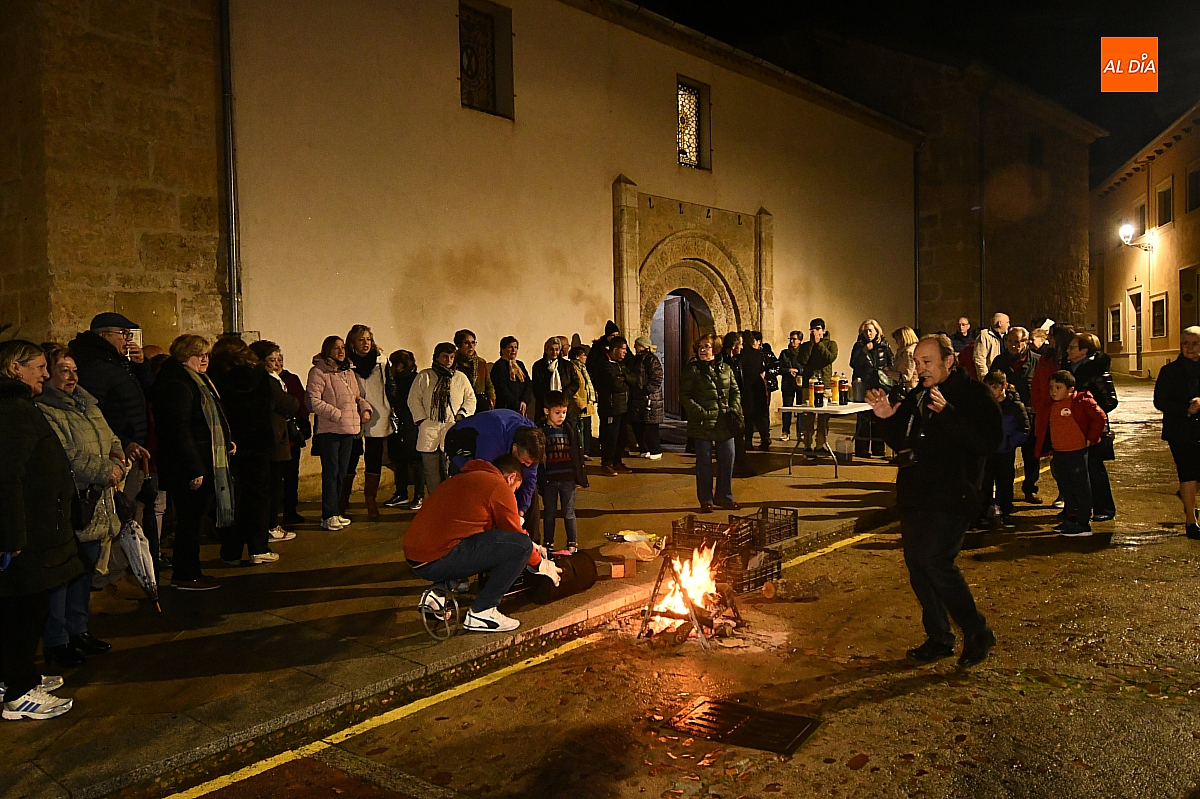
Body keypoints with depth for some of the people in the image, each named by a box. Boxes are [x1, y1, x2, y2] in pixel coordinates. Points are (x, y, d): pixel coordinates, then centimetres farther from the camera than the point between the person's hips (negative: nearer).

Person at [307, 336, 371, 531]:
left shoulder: (348, 373, 17)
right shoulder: (318, 372, -7)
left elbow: (357, 396, 24)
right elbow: (314, 401, -15)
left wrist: (365, 408, 4)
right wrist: (338, 414, -18)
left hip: (349, 429, 7)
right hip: (329, 429, -7)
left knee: (341, 472, 12)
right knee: (331, 472, -6)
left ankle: (335, 512, 21)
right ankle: (329, 516, -1)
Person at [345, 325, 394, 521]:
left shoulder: (381, 363, 8)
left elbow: (389, 390, 12)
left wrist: (390, 417, 9)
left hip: (377, 422, 2)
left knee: (374, 463, 3)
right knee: (349, 463, 4)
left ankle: (371, 503, 12)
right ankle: (343, 504, 18)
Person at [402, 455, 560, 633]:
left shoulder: (463, 478, 25)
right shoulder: (499, 487, -2)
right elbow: (516, 536, 4)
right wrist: (540, 564, 22)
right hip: (437, 561, -10)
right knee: (522, 544, -8)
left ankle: (439, 591, 16)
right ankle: (481, 612, -4)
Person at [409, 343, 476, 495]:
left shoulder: (461, 378, 13)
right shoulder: (424, 376, 10)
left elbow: (470, 398, 16)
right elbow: (414, 399, 7)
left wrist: (462, 414, 0)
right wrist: (421, 419, -3)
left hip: (453, 430, 0)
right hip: (429, 429, 0)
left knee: (450, 471, -4)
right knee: (432, 471, 2)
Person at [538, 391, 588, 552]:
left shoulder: (570, 430, 1)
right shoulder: (541, 431, -5)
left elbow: (578, 454, 6)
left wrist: (580, 478, 5)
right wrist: (539, 481, -6)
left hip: (568, 479, 1)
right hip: (549, 480, -1)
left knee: (569, 513, 8)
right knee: (549, 513, 12)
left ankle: (572, 543, 19)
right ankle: (548, 543, 23)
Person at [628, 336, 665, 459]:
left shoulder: (652, 359, -9)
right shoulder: (635, 359, 17)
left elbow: (657, 380, -15)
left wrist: (645, 390, -18)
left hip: (649, 399, -9)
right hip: (636, 398, 9)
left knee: (650, 427, -6)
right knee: (637, 426, 10)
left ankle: (655, 452, 4)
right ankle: (644, 450, 20)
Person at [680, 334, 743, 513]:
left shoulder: (725, 369, 12)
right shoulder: (692, 370, -2)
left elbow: (735, 391, 16)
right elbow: (684, 396, -7)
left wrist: (734, 408, -1)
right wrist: (699, 412, -17)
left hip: (724, 423, 4)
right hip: (703, 423, -4)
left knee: (728, 458, 8)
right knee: (704, 462, 3)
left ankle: (724, 497, 23)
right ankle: (705, 500, 15)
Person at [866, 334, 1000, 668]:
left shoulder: (974, 394, -6)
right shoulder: (917, 396, 16)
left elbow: (988, 441, -20)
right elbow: (901, 443, 21)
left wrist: (946, 412, -28)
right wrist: (887, 418, 2)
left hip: (951, 497, -7)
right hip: (915, 496, 8)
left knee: (936, 562, -16)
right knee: (917, 566, 8)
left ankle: (978, 633, 4)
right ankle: (938, 639, 22)